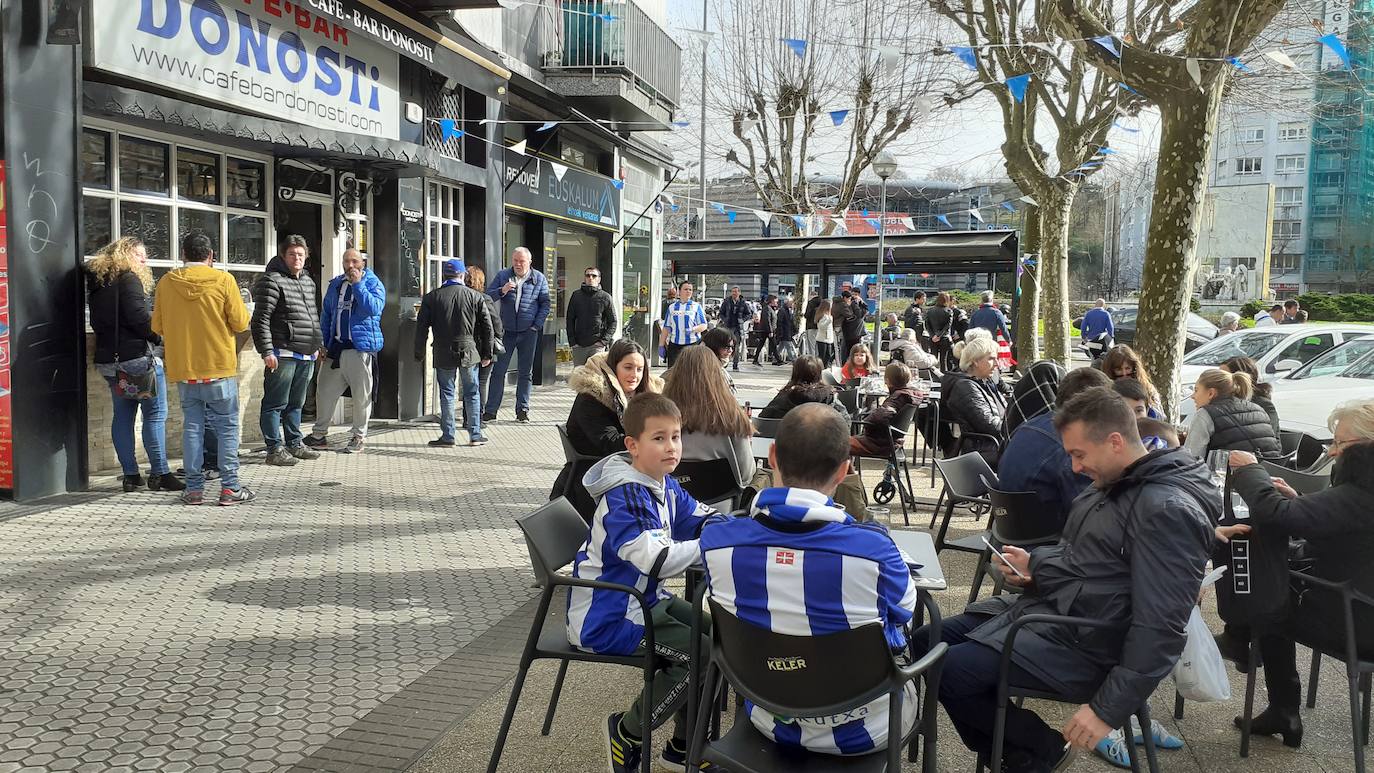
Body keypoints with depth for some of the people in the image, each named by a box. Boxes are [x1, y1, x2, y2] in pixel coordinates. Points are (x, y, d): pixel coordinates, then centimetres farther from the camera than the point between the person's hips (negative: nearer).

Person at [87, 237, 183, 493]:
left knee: (122, 415, 9)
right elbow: (140, 318, -18)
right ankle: (159, 473, -5)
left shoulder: (98, 283, 18)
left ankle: (130, 475, 11)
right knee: (155, 414, -5)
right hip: (138, 356, -9)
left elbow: (98, 322, 20)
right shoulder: (129, 279, -9)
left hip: (108, 359, 9)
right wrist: (160, 338, -6)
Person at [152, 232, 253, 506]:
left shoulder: (166, 283, 1)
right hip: (219, 368, -3)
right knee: (227, 427, 4)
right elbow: (240, 323, -7)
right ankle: (230, 487, 3)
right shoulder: (223, 280, -9)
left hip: (183, 369, 3)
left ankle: (194, 488, 11)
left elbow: (158, 326, 8)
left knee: (192, 426, 10)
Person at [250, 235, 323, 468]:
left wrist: (317, 345, 21)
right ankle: (275, 449, 2)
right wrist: (266, 352, -18)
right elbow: (260, 319, -14)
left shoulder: (308, 281, 17)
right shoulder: (273, 281, -9)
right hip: (283, 354, -8)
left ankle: (295, 444, 26)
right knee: (275, 404, -2)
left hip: (306, 355, 8)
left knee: (296, 403, 17)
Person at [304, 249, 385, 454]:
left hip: (361, 347, -5)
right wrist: (323, 343, 11)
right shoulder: (335, 284, 15)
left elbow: (374, 308, -20)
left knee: (361, 395, 1)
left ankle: (358, 437, 12)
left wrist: (358, 284, -18)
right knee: (324, 391, 7)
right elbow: (326, 315, 19)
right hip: (335, 348, 5)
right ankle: (319, 435, 18)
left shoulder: (373, 283, -1)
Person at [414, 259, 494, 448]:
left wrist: (419, 354, 8)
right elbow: (487, 328, 1)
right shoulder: (476, 297, 0)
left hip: (443, 354, 0)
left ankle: (448, 436, 8)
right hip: (470, 353, 0)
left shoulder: (431, 297, 0)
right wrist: (487, 354, 9)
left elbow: (421, 328, 0)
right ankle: (475, 435, 13)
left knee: (446, 394, 7)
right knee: (472, 393, 10)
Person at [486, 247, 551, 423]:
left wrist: (537, 325, -5)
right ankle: (491, 410, 5)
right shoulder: (502, 275, 3)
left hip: (528, 332, 0)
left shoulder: (539, 279, 2)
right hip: (506, 331, 0)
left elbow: (545, 304, 4)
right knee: (498, 370, 1)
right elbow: (487, 297, -1)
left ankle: (522, 410, 14)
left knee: (526, 372, 6)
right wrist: (502, 291, -20)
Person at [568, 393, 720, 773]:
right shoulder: (624, 498, -25)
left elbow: (703, 519, 9)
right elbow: (658, 560, -37)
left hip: (644, 600, 10)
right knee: (704, 651, -18)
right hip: (607, 619, -10)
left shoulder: (664, 485, 5)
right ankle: (627, 733, 2)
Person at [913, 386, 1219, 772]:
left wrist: (1109, 709, -23)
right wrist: (1035, 564, 6)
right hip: (1042, 605, 10)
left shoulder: (1168, 510, -22)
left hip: (1079, 640, -10)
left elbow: (1159, 629, -24)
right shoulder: (1112, 483, 10)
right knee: (925, 645, 4)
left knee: (951, 671, -21)